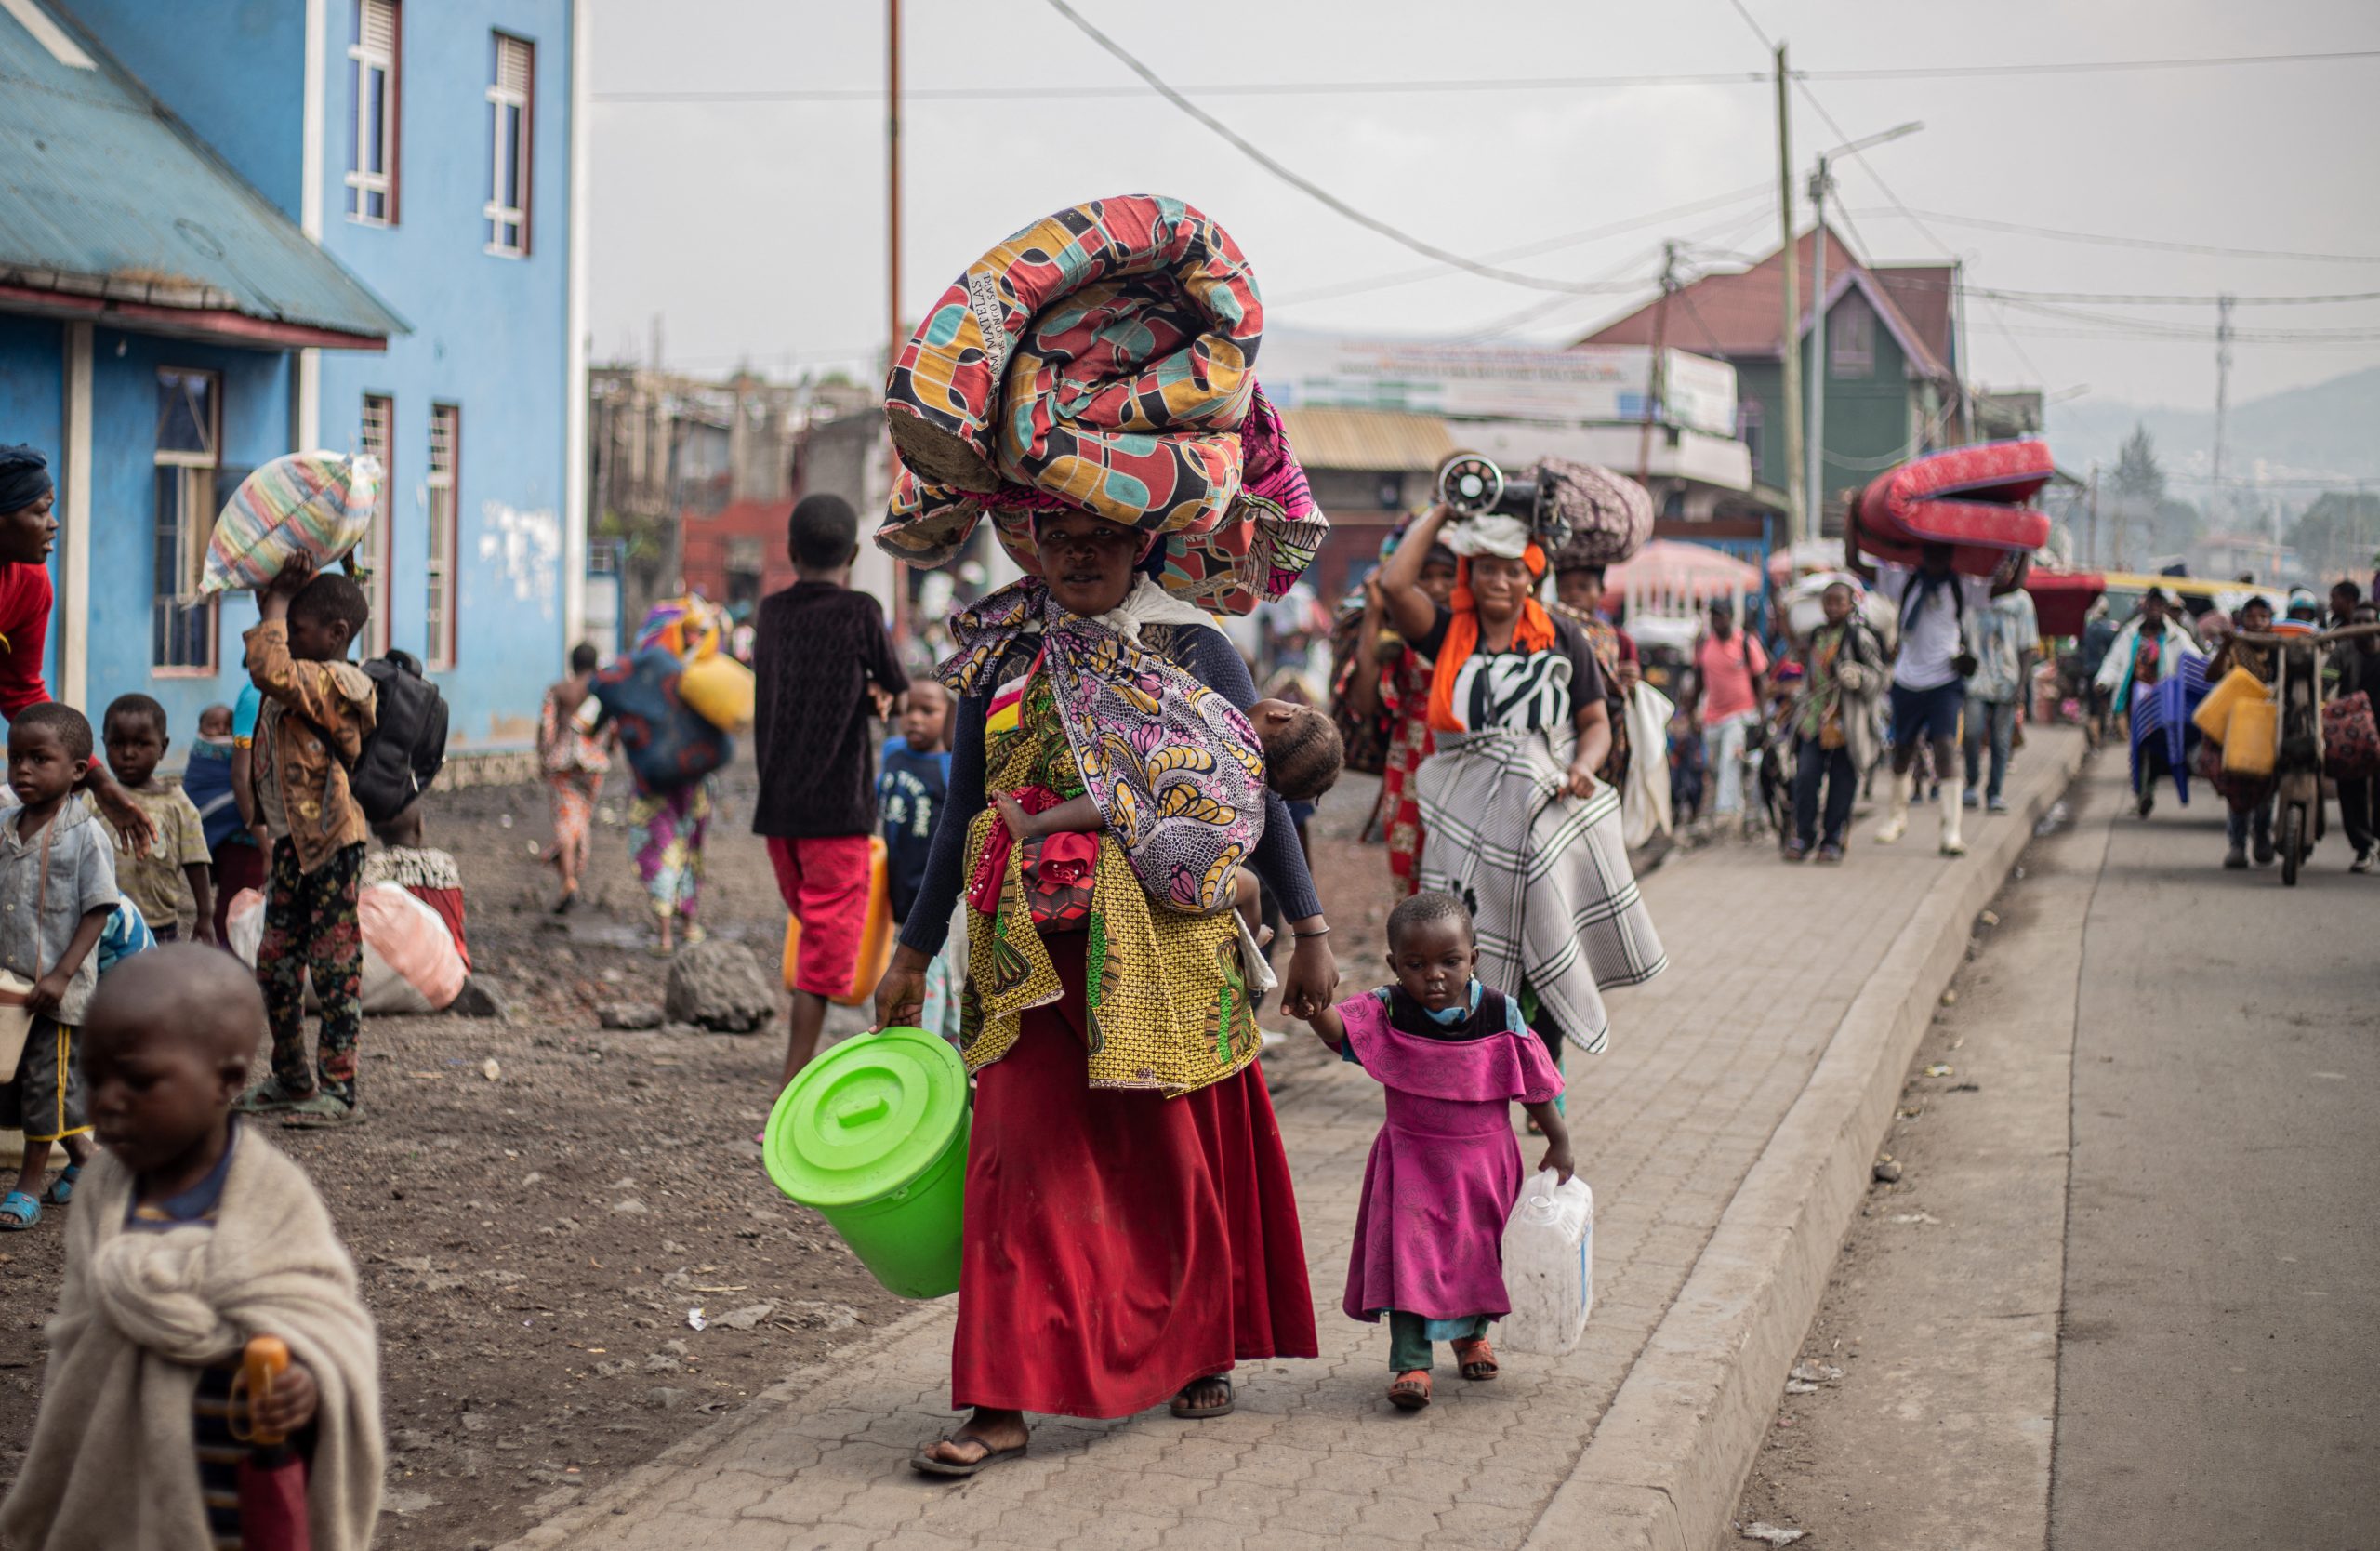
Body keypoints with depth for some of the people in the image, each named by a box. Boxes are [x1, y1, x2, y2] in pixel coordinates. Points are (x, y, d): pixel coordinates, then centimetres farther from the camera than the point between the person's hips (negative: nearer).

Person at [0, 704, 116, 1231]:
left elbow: (97, 911, -14)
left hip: (59, 989, -7)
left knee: (47, 1082, 2)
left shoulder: (85, 836, -14)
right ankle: (83, 1156, 31)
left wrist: (61, 975, -20)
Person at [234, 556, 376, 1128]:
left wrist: (277, 601, -18)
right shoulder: (308, 680, 13)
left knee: (334, 967, -4)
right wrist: (271, 600, 10)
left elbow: (271, 670, -30)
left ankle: (338, 1089, 0)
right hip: (292, 842, 10)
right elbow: (268, 662, 26)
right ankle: (291, 1080, 25)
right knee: (275, 963, 14)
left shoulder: (330, 682, -15)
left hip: (330, 844, -10)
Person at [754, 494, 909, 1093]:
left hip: (775, 808, 5)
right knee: (826, 953, -4)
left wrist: (865, 698, 5)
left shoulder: (771, 612, 9)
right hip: (836, 808, -5)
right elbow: (898, 691, 6)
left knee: (810, 931, 18)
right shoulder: (861, 612, -6)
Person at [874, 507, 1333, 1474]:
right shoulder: (1001, 657, 10)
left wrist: (1309, 932, -1)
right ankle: (1002, 1404, -5)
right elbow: (962, 814, 16)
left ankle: (1206, 1348, 30)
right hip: (1034, 954, 2)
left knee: (1182, 1153, 8)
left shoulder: (1193, 650, 3)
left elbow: (1257, 797, 4)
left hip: (1165, 957, -2)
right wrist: (914, 954, 17)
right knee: (1022, 1154, -6)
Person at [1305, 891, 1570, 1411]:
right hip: (1412, 1159, -1)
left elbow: (1533, 1082, 0)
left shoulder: (1500, 1014, -9)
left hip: (1484, 1160, 2)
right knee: (1409, 1251, -9)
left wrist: (1558, 1144, 6)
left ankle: (1472, 1333, 42)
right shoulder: (1387, 1012, -12)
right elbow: (1337, 1031, -28)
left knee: (1479, 1251, 15)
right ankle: (1411, 1360, -3)